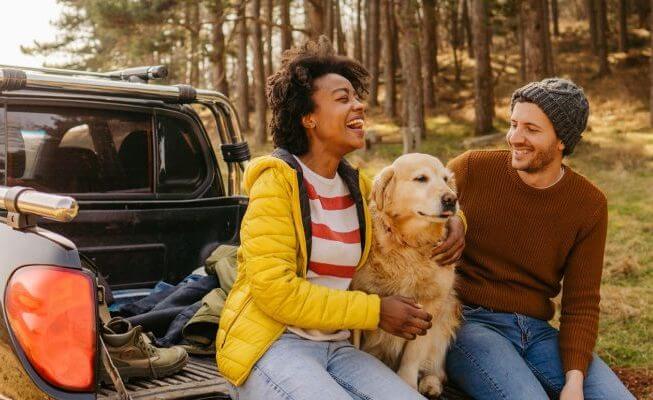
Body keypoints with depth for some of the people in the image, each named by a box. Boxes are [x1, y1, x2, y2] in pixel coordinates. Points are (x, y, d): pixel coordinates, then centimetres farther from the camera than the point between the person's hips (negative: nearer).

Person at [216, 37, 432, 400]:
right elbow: (274, 290, -17)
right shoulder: (278, 179, -9)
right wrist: (375, 311, -14)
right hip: (271, 345, -5)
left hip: (336, 348, 5)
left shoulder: (356, 186, 8)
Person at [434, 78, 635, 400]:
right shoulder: (472, 169, -5)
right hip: (468, 322, -3)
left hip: (537, 332, 3)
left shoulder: (590, 204, 1)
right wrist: (446, 222, -18)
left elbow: (581, 302, 2)